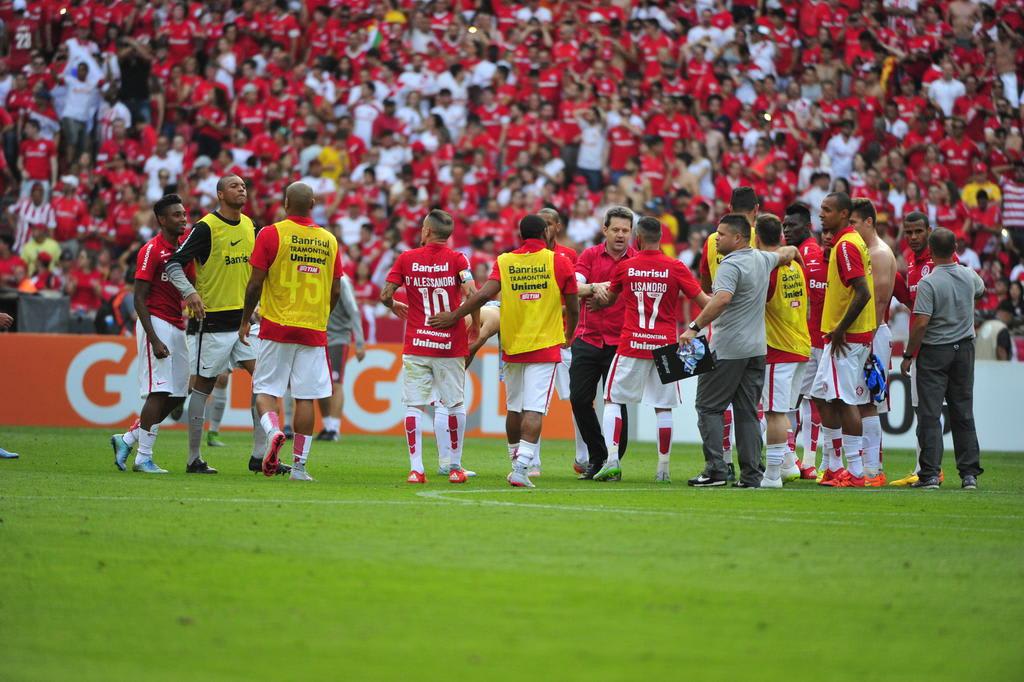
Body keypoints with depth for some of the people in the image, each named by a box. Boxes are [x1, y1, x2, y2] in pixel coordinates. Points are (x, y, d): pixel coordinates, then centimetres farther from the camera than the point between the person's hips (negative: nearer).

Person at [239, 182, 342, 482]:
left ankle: (273, 431, -20)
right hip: (314, 331, 2)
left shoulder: (271, 234, -6)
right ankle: (299, 465, 5)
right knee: (305, 397, 4)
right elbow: (335, 291, 10)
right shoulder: (328, 240, 5)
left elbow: (256, 283, -6)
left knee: (265, 390, 8)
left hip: (276, 327, -2)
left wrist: (245, 321, 6)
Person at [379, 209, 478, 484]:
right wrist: (475, 322, 2)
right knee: (456, 405, 9)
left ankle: (416, 469, -5)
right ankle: (455, 467, 12)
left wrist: (395, 306, 22)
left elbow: (385, 294, 0)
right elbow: (472, 294, -15)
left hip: (416, 347, 0)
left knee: (414, 406, 2)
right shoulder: (456, 259, -2)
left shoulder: (407, 259, 1)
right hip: (451, 345, 0)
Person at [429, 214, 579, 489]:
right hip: (545, 347, -3)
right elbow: (573, 308, 5)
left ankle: (517, 463, 29)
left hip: (512, 346, 3)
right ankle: (521, 469, -21)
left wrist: (454, 316, -3)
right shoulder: (559, 263, 0)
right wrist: (569, 336, 25)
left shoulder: (504, 261, 2)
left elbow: (485, 294, -12)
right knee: (534, 410, -9)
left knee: (514, 408, 16)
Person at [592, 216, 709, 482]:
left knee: (613, 400, 9)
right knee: (663, 408, 7)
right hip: (665, 345, 0)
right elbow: (703, 301, -3)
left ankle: (612, 461, -3)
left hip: (632, 345, 0)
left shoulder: (624, 267, 1)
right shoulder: (676, 268, -3)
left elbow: (609, 299, 17)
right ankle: (663, 468, 7)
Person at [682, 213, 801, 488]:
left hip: (727, 351, -8)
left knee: (709, 407, 0)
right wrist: (793, 254, 56)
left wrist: (694, 328, -30)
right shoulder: (762, 259, 10)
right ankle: (751, 475, 5)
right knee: (747, 412, 9)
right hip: (757, 349, 8)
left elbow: (721, 300, -31)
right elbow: (786, 252, 32)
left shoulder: (731, 265, -15)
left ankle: (715, 469, -9)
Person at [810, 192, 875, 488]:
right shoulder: (847, 242, 15)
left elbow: (863, 292, -24)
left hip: (846, 338, -11)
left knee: (845, 401, -8)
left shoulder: (846, 245, -16)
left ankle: (855, 472, -7)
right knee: (822, 397, 14)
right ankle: (833, 466, 19)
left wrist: (840, 330, -19)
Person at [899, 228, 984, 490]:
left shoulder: (928, 282, -17)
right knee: (963, 413, 10)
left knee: (929, 414, -1)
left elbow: (921, 322, -20)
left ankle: (930, 473, -6)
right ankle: (970, 473, 10)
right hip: (965, 348, 5)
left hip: (934, 351, -5)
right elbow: (981, 291, 26)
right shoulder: (970, 277, 1)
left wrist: (908, 355, -10)